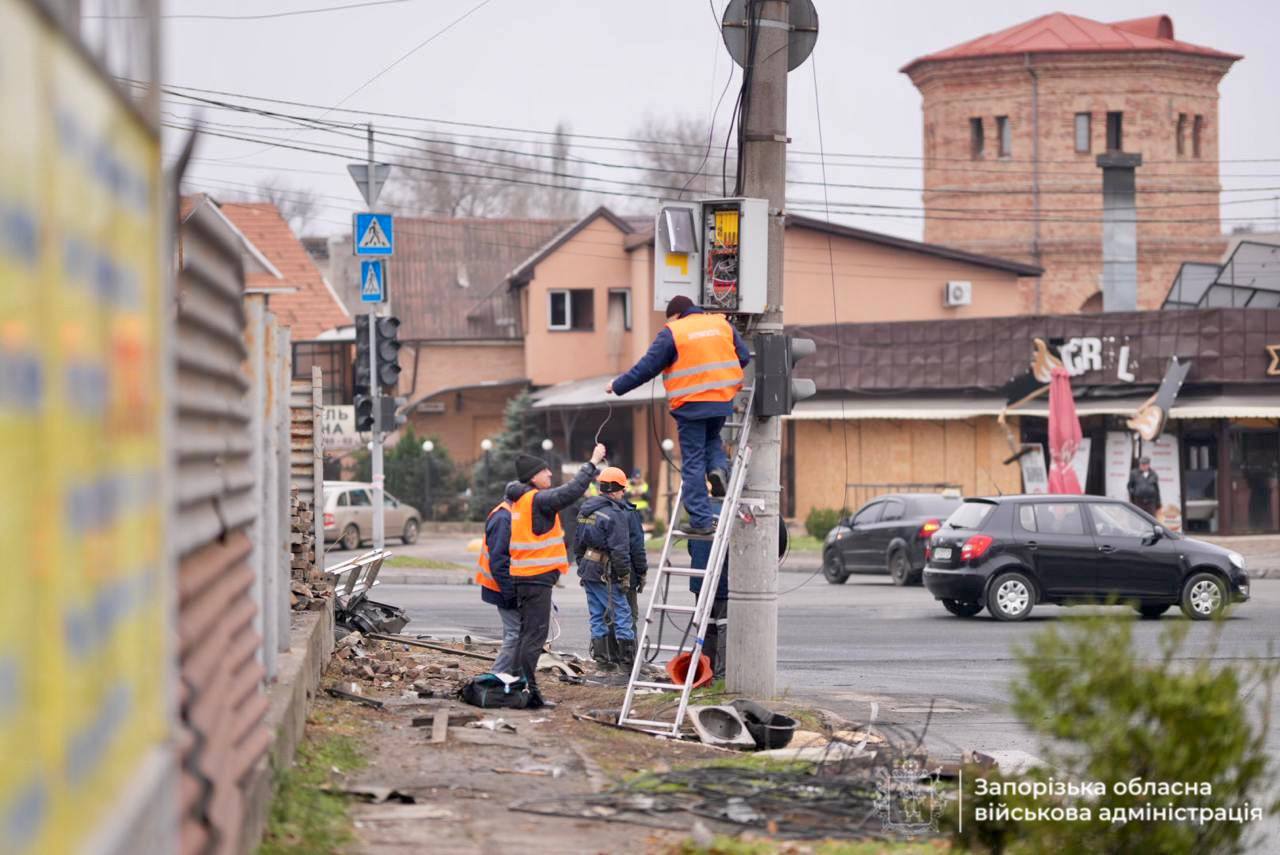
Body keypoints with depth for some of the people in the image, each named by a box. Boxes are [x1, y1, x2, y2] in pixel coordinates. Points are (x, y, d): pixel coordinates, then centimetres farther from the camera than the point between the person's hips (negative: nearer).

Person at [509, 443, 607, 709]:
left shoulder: (520, 500, 14)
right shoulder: (538, 499, -14)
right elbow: (572, 491, -19)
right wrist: (593, 462, -13)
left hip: (522, 576, 10)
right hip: (537, 577, -10)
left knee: (526, 634, 15)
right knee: (535, 635, -8)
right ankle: (528, 691, -10)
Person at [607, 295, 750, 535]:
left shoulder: (672, 333, -5)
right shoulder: (722, 324, 9)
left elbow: (646, 368, -5)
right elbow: (743, 356, 13)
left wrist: (617, 386, 6)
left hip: (691, 404, -4)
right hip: (722, 400, 4)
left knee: (693, 463, 1)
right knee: (712, 439, 30)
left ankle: (701, 520, -1)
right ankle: (718, 468, -2)